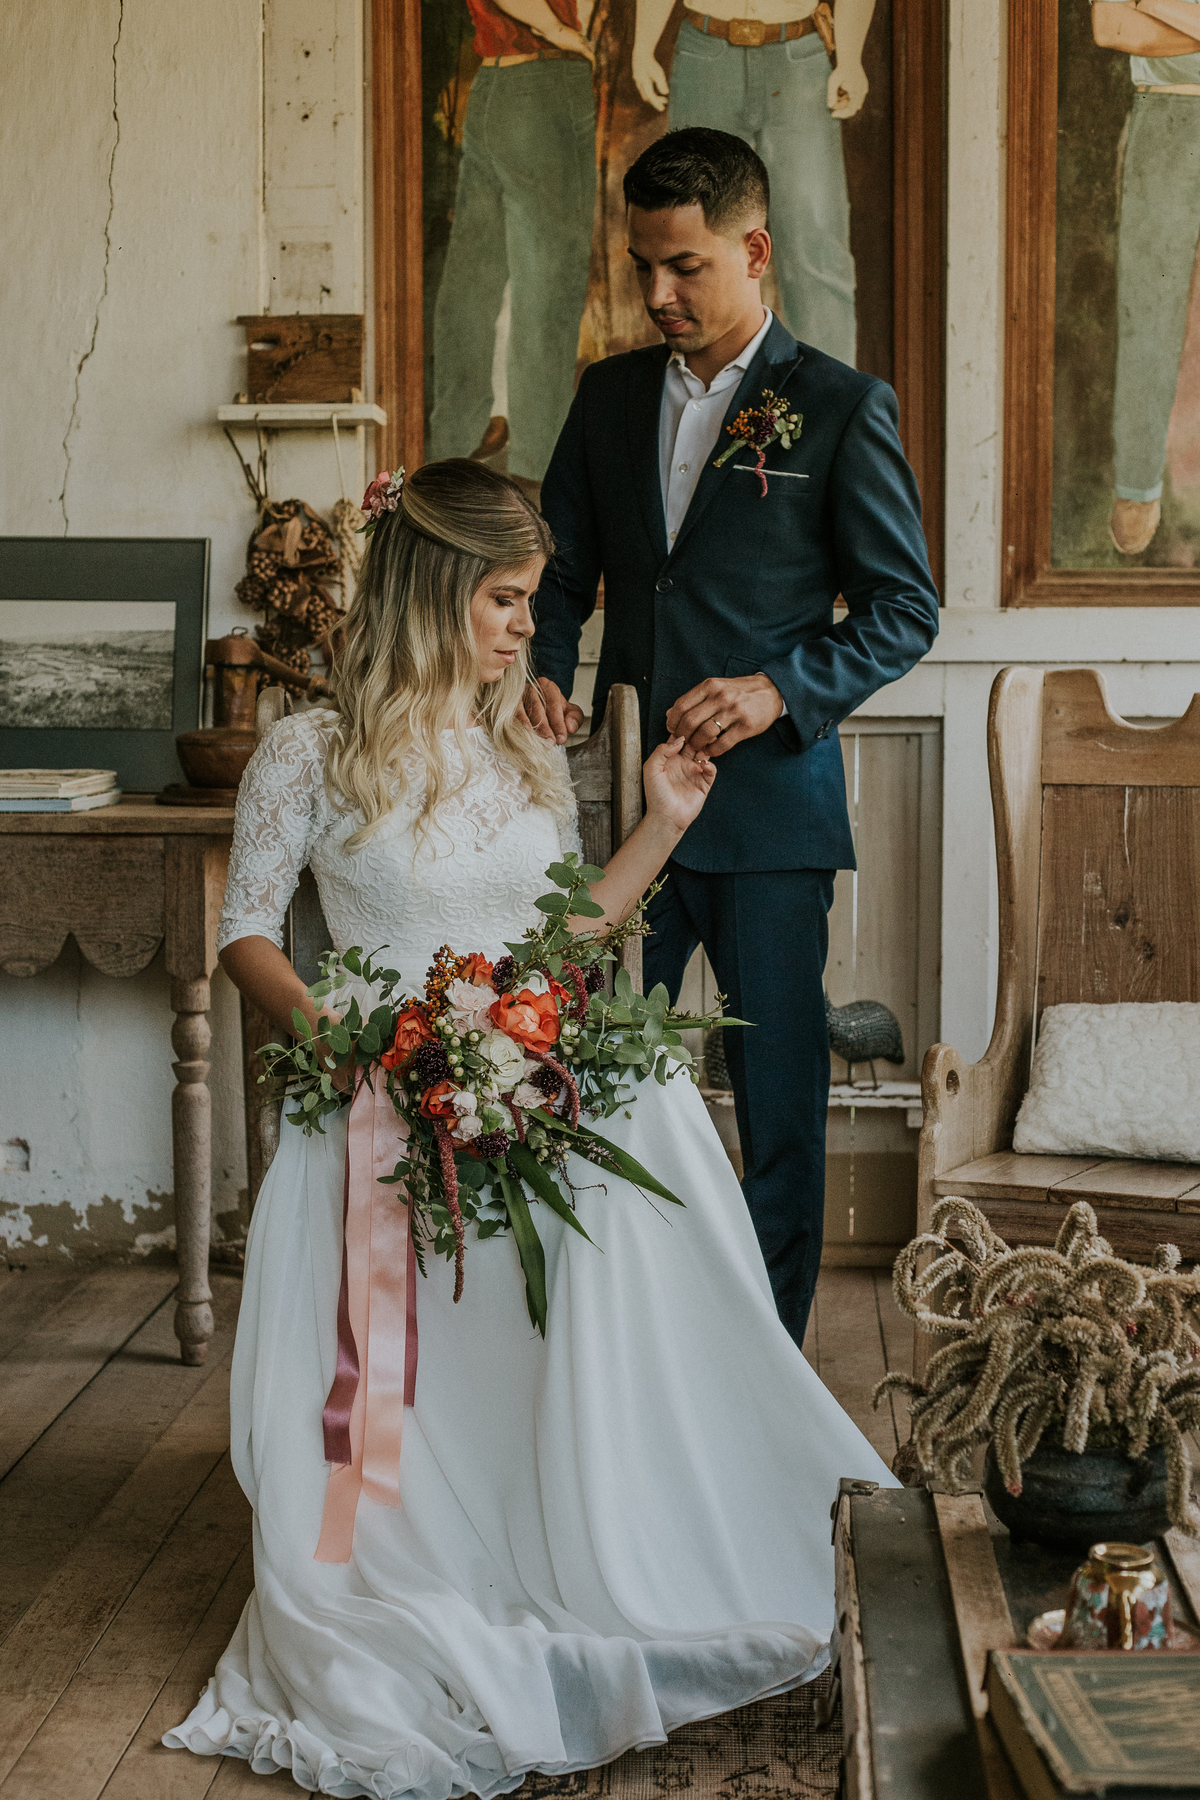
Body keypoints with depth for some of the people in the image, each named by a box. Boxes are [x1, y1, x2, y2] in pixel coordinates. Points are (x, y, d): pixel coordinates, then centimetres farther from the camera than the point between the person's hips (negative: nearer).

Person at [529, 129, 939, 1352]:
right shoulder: (610, 396, 12)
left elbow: (904, 607, -1)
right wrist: (545, 673, -4)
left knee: (777, 1094, 4)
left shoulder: (842, 408, -1)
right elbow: (564, 571, 17)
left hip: (769, 803, -4)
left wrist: (782, 688, -15)